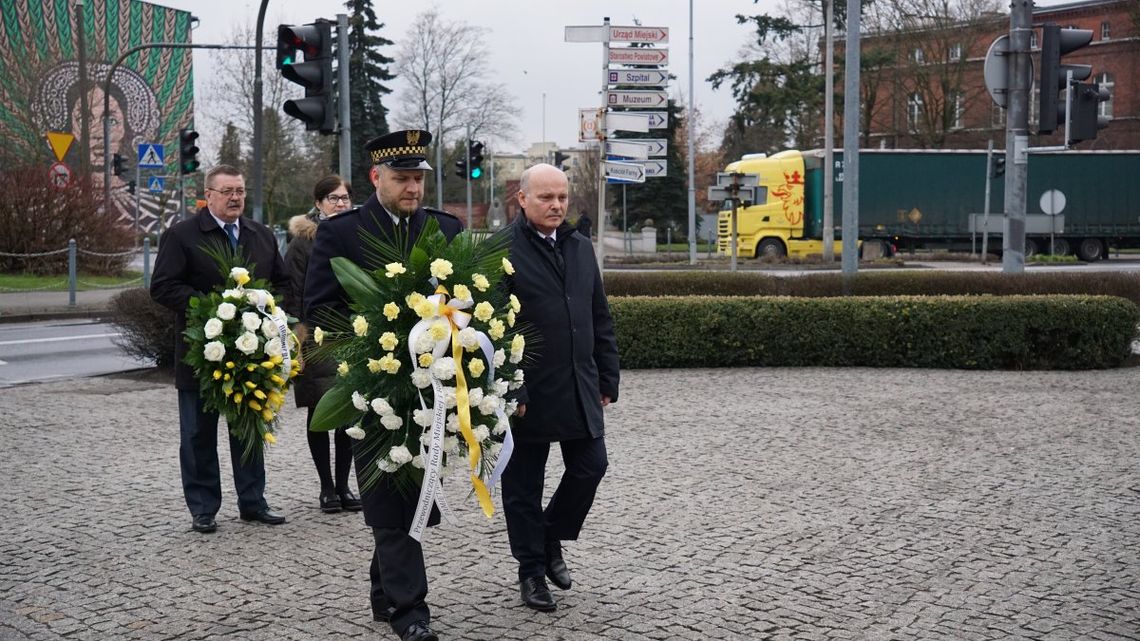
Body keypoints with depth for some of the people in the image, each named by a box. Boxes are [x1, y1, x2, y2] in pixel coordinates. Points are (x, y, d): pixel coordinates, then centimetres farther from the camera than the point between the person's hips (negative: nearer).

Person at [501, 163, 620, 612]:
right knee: (524, 485, 6)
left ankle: (551, 538, 31)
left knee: (590, 468, 6)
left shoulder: (581, 247, 11)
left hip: (579, 388, 6)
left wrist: (606, 379, 11)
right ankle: (531, 569, 21)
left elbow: (600, 318, 15)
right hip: (528, 393, -5)